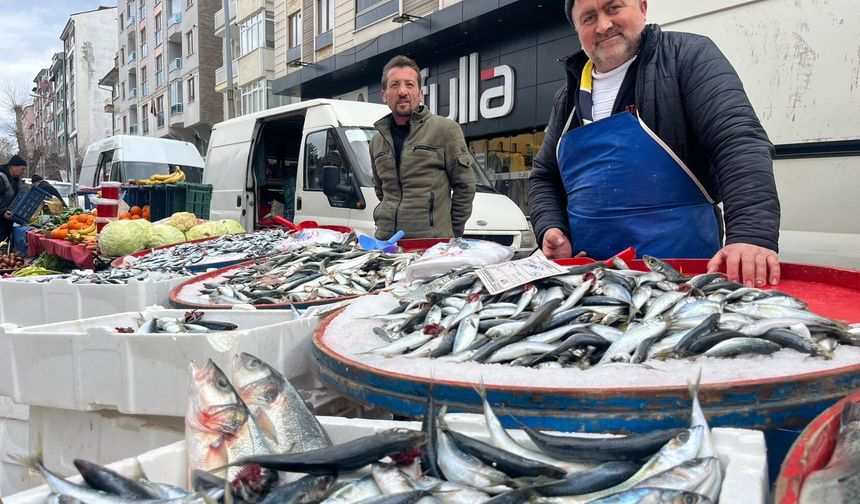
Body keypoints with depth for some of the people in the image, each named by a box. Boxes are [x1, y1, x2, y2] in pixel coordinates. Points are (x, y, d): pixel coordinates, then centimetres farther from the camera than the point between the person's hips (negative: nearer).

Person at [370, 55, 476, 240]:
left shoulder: (445, 129, -1)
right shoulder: (377, 141, 16)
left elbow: (465, 186, 0)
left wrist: (452, 232, 1)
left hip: (433, 240, -4)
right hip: (385, 240, 4)